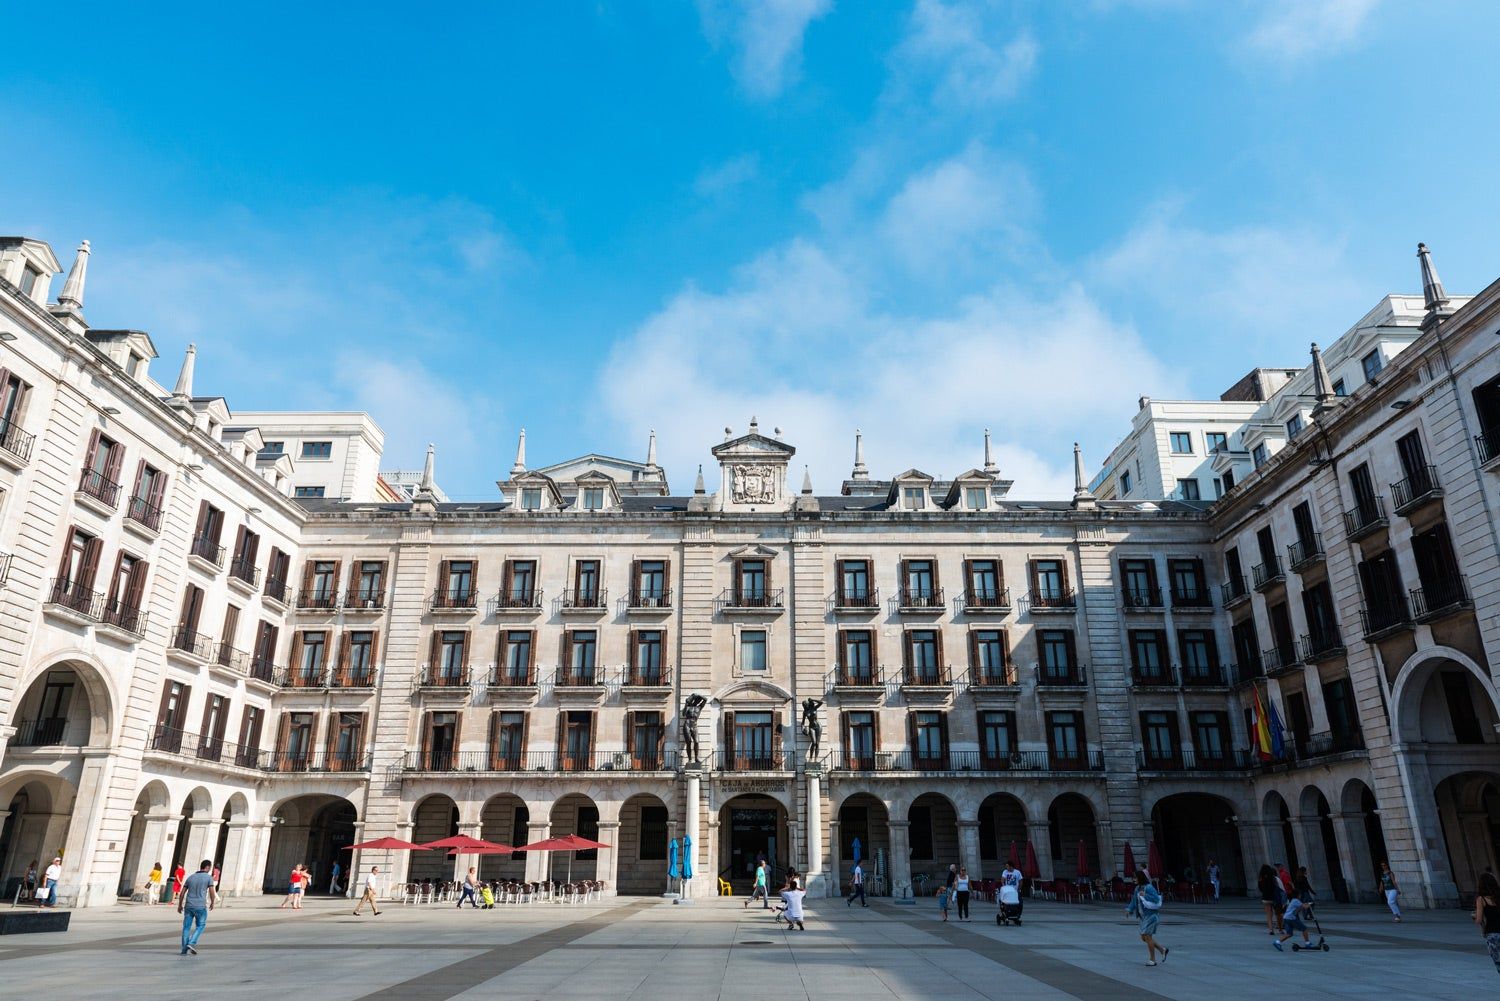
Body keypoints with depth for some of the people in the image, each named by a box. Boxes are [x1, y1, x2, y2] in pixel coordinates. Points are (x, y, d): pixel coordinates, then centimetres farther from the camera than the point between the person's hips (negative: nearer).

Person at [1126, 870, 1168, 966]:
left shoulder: (1149, 888, -16)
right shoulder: (1138, 888, 9)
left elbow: (1157, 899, -23)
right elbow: (1134, 901, 11)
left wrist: (1145, 895, -26)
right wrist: (1129, 910, -2)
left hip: (1151, 915, -9)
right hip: (1143, 916, 9)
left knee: (1147, 937, -7)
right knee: (1143, 938, 11)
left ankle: (1152, 959, 4)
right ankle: (1163, 949, 24)